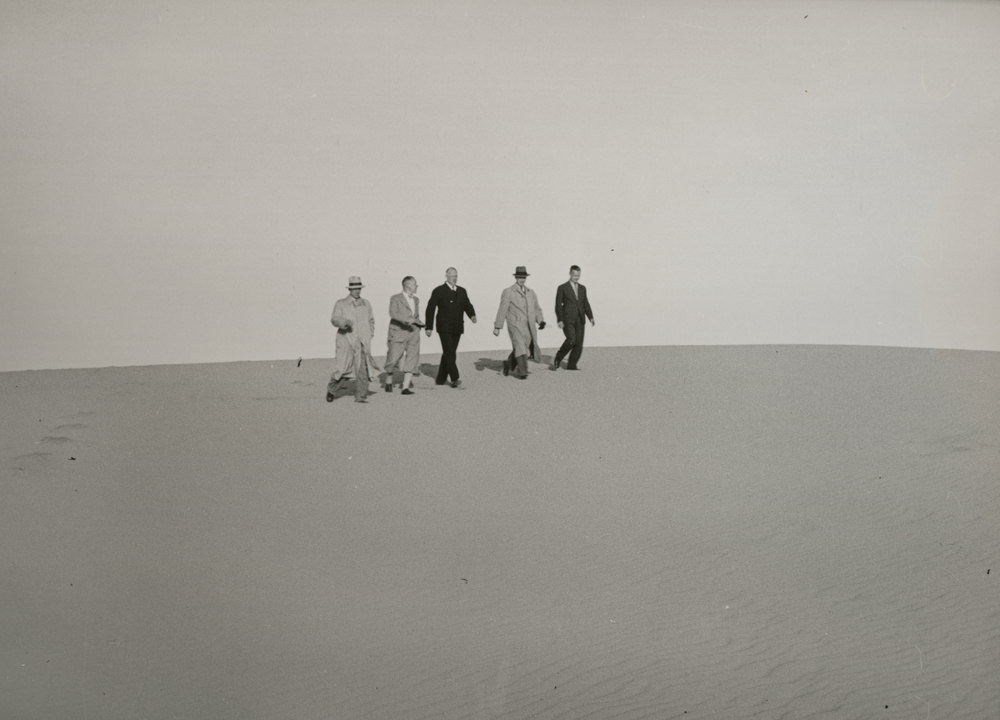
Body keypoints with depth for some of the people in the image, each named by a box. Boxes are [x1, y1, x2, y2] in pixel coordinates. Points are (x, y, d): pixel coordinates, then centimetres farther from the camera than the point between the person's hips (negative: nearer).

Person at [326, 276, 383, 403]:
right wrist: (345, 322, -29)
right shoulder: (340, 304, 5)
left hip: (362, 343, 3)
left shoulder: (366, 304, 15)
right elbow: (334, 319, -8)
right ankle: (331, 389, 22)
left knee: (362, 368, -11)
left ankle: (360, 396, -9)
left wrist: (370, 333, 12)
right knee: (344, 370, -3)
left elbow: (371, 321, 29)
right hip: (346, 342, -3)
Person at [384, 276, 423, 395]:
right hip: (398, 333, -5)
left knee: (411, 360, -6)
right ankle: (388, 382, 21)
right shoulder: (395, 299, -1)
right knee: (393, 359, -4)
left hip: (413, 333, 5)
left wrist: (418, 323, 9)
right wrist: (407, 320, -29)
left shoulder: (416, 300, 19)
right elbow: (393, 313, -17)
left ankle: (406, 387, -5)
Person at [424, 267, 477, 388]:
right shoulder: (439, 291, -1)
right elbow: (430, 309, -1)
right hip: (444, 328, -5)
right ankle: (454, 379, -20)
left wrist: (472, 315, -9)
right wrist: (428, 327, -5)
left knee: (449, 353, 9)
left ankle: (440, 379, 18)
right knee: (449, 352, -15)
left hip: (457, 328, 5)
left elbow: (467, 305, 14)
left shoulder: (462, 291, 14)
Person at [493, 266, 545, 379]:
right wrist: (497, 327, -7)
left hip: (529, 327, 5)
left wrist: (541, 321, 1)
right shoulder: (508, 292, 0)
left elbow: (537, 309, 18)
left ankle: (509, 363, 31)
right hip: (515, 326, -5)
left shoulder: (531, 292, 15)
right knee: (520, 347, -16)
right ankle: (522, 372, -11)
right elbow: (502, 310, -3)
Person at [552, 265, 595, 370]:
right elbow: (558, 305, -2)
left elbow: (586, 304, 17)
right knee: (571, 340, -22)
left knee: (578, 344, -2)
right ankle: (557, 360, -4)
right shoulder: (562, 288, 1)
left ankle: (571, 366, 7)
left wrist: (591, 317, 3)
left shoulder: (582, 288, 16)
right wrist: (559, 320, -12)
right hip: (567, 320, -5)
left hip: (580, 321, 5)